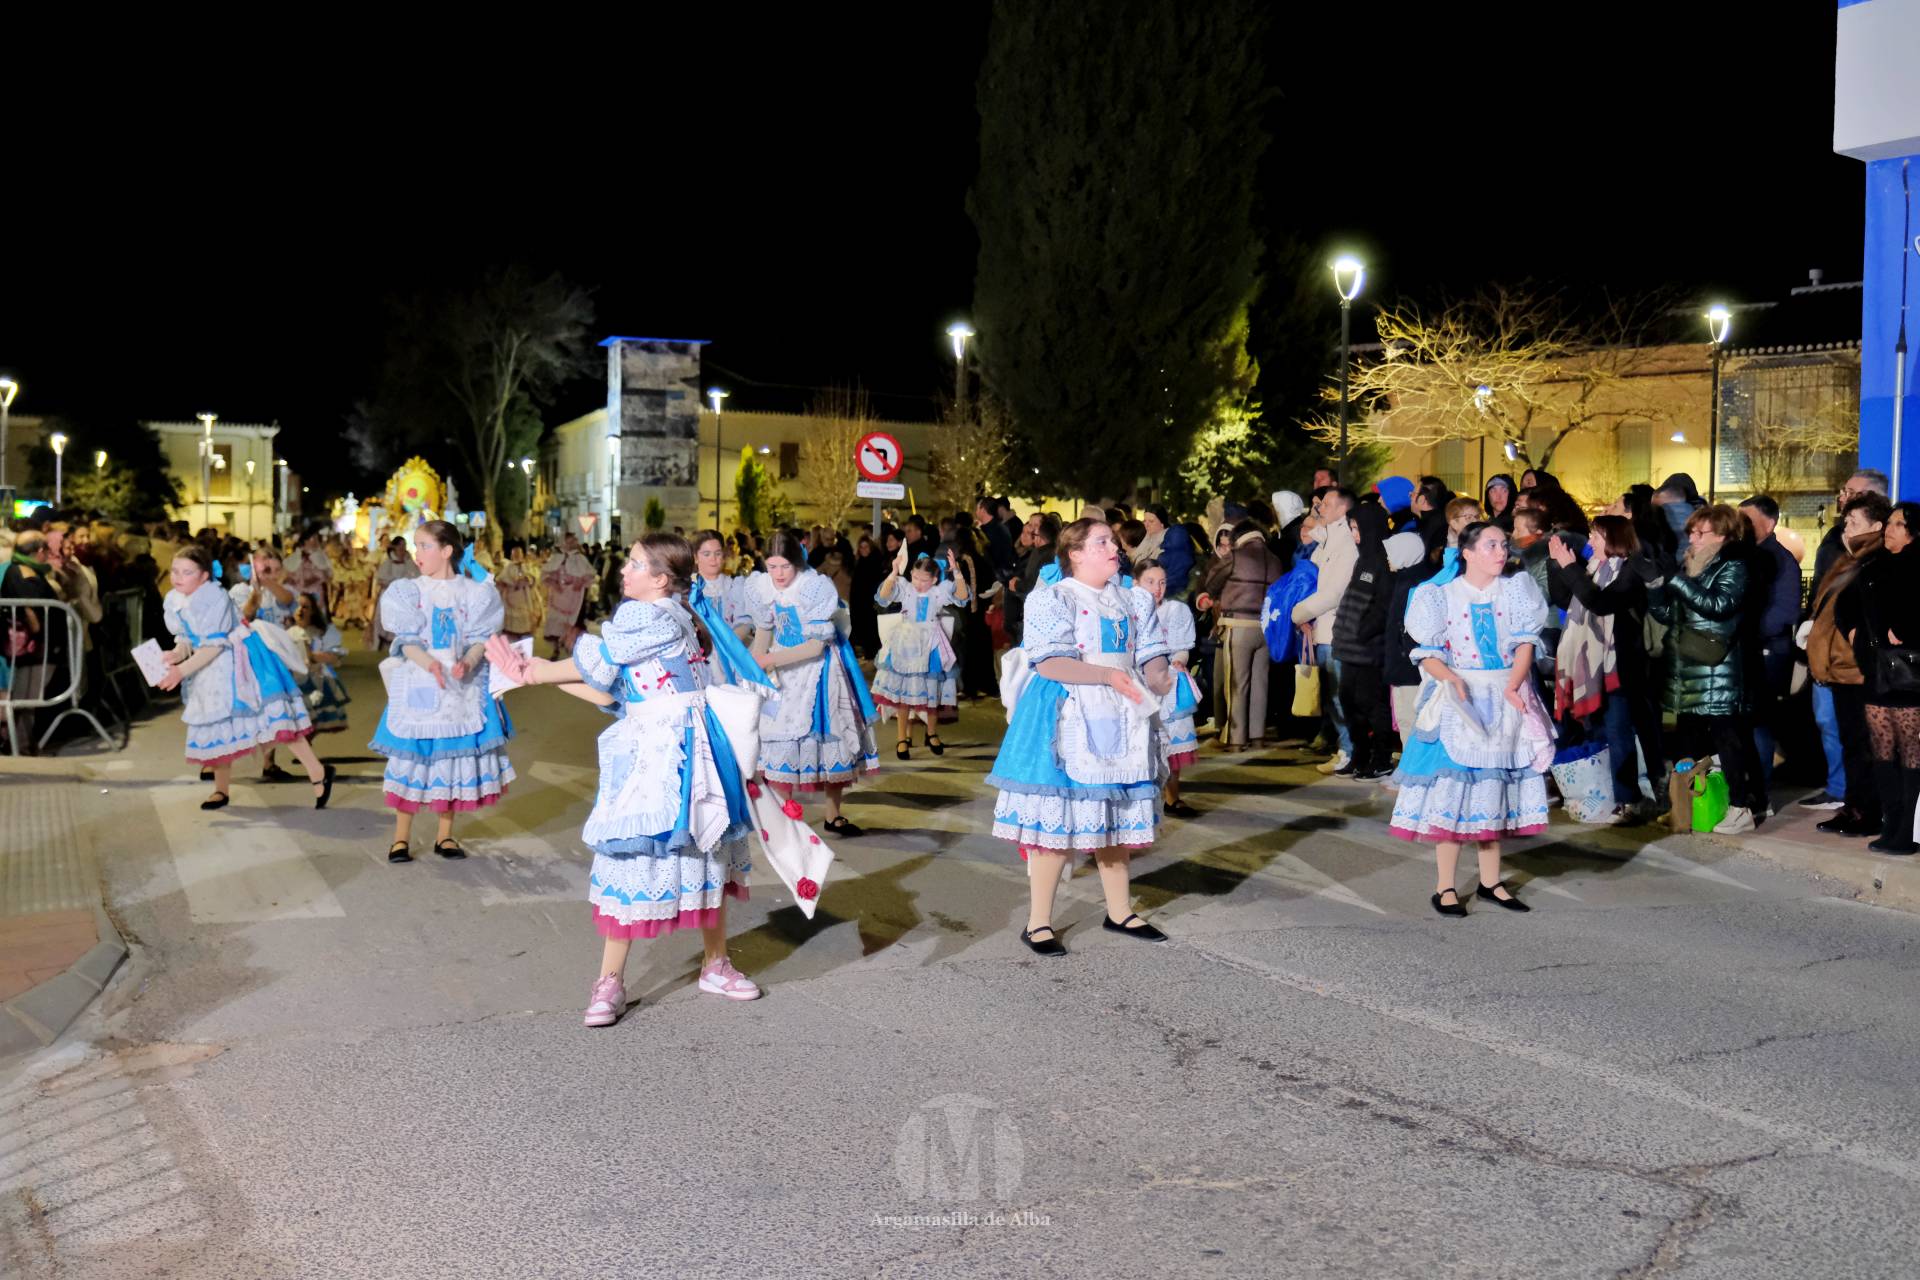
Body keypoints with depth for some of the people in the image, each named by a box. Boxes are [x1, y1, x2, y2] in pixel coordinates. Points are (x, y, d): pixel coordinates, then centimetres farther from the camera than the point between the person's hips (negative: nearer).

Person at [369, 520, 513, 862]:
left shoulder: (474, 592, 3)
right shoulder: (408, 591, 3)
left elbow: (480, 639, -2)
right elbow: (406, 641, -6)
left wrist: (467, 663, -23)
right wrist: (429, 662, -26)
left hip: (462, 688, 1)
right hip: (417, 687, -1)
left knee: (456, 756, 5)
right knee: (411, 757, -1)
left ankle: (445, 834, 19)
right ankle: (401, 837, 10)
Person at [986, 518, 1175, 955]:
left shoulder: (1135, 600, 13)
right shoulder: (1052, 599, -7)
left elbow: (1151, 655, 8)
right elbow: (1048, 664, -16)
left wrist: (1160, 677, -15)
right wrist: (1107, 675, -23)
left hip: (1121, 720, 6)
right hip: (1067, 720, -6)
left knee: (1117, 816, 12)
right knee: (1057, 817, -6)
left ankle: (1119, 912, 25)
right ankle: (1038, 923, 3)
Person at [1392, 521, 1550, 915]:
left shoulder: (1514, 591, 5)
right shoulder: (1443, 596, -3)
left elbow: (1525, 644, -2)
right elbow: (1427, 655, -8)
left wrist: (1513, 686, -17)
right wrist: (1452, 678, -27)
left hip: (1505, 703, 4)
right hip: (1458, 704, -3)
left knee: (1495, 791, 10)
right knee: (1452, 790, -5)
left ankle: (1490, 882, 21)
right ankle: (1446, 888, 2)